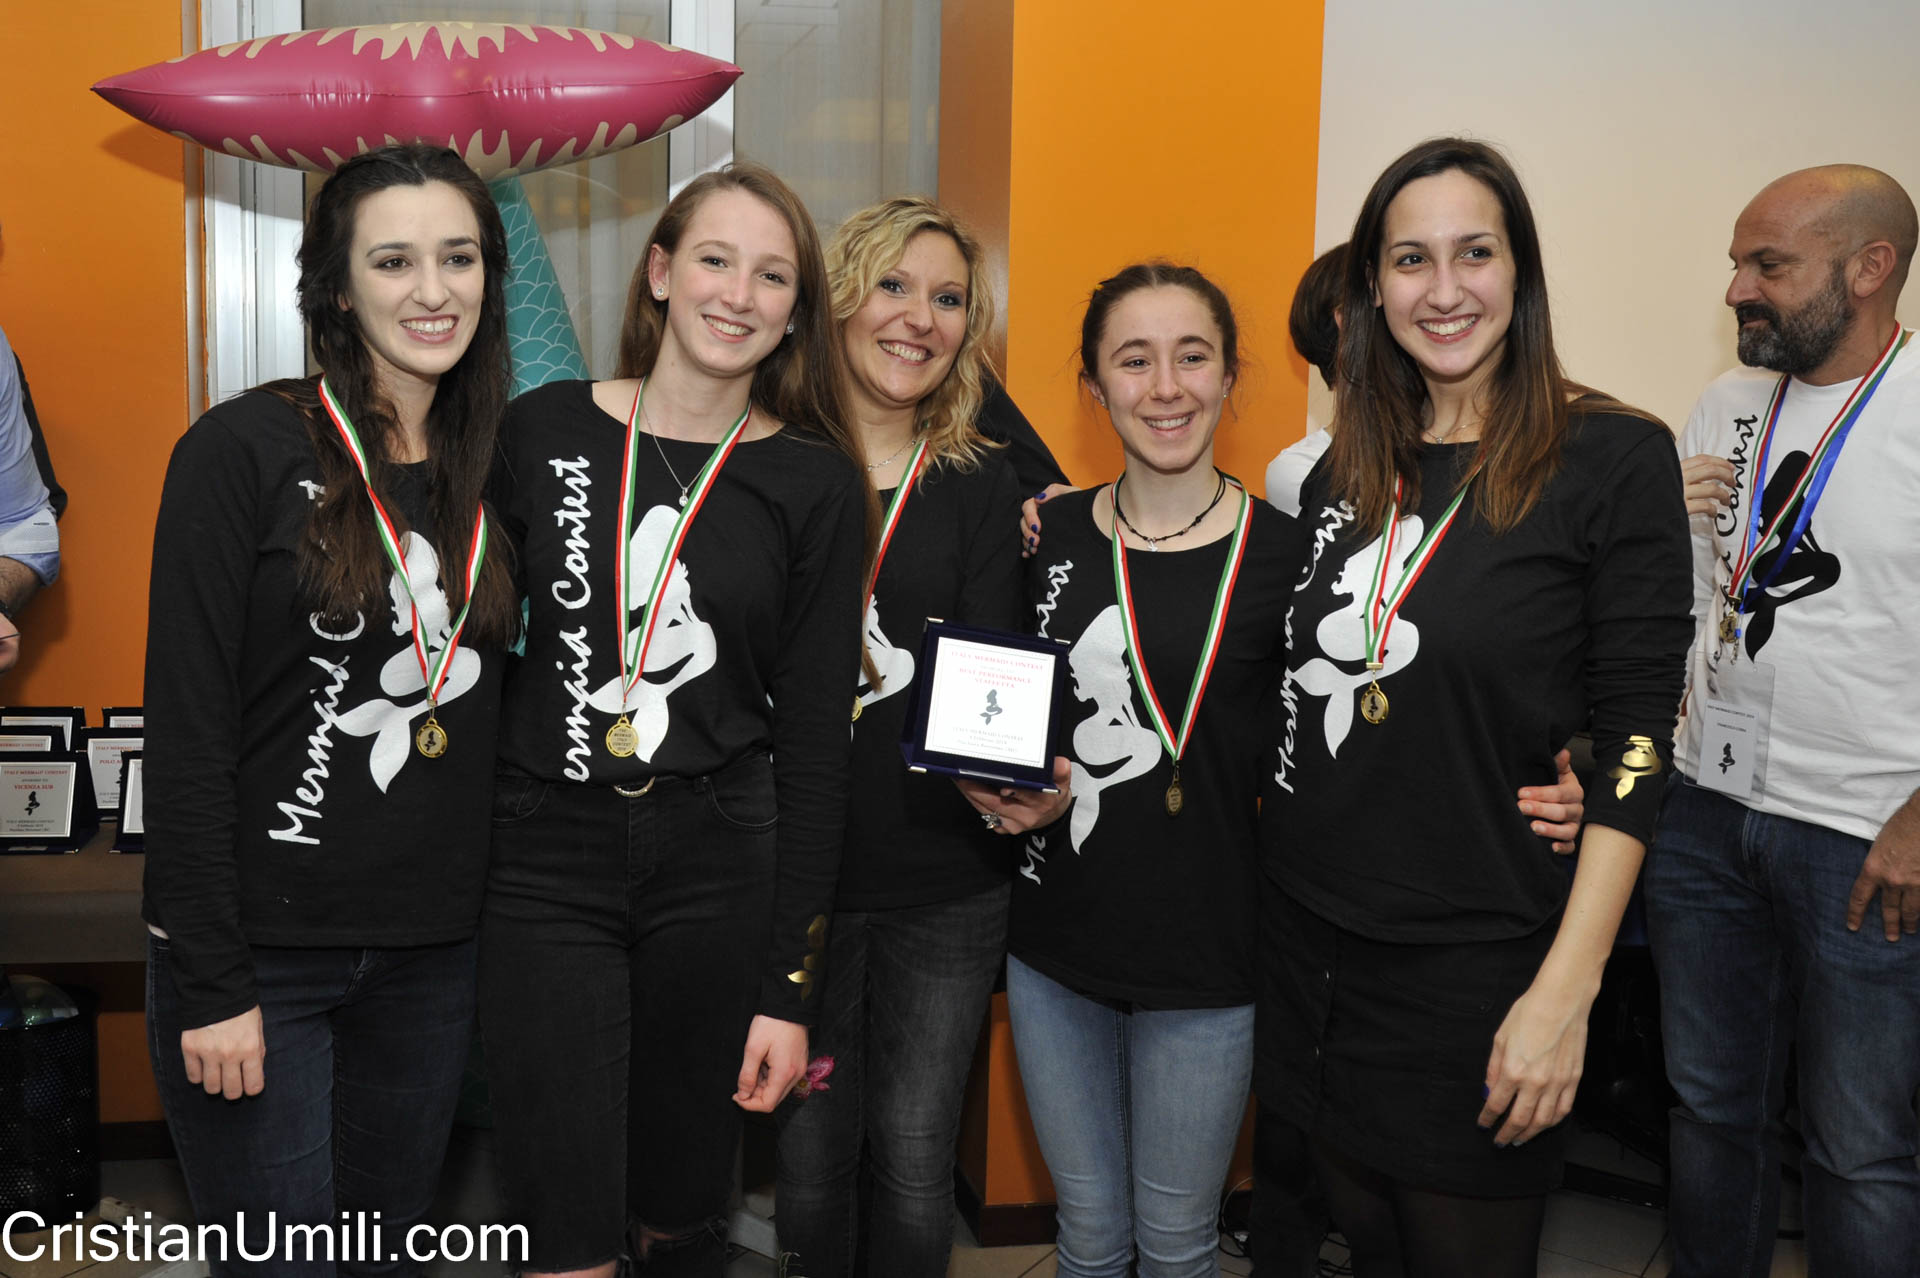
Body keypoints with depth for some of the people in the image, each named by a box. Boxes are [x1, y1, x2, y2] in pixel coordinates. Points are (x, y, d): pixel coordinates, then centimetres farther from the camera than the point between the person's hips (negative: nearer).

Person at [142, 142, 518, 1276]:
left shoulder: (495, 471, 7)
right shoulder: (244, 451, -9)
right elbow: (187, 728, -12)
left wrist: (493, 922, 7)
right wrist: (211, 984, -14)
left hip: (433, 952, 5)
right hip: (260, 950, -5)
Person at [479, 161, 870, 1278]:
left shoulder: (815, 485, 1)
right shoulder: (542, 431, 2)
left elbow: (816, 742, 0)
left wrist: (791, 985, -2)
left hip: (720, 869, 1)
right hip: (548, 861, 0)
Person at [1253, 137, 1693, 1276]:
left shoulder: (1615, 460, -8)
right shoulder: (1342, 474, 7)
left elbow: (1635, 741, -12)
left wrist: (1564, 992, -17)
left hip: (1478, 968, -4)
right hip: (1309, 945, 5)